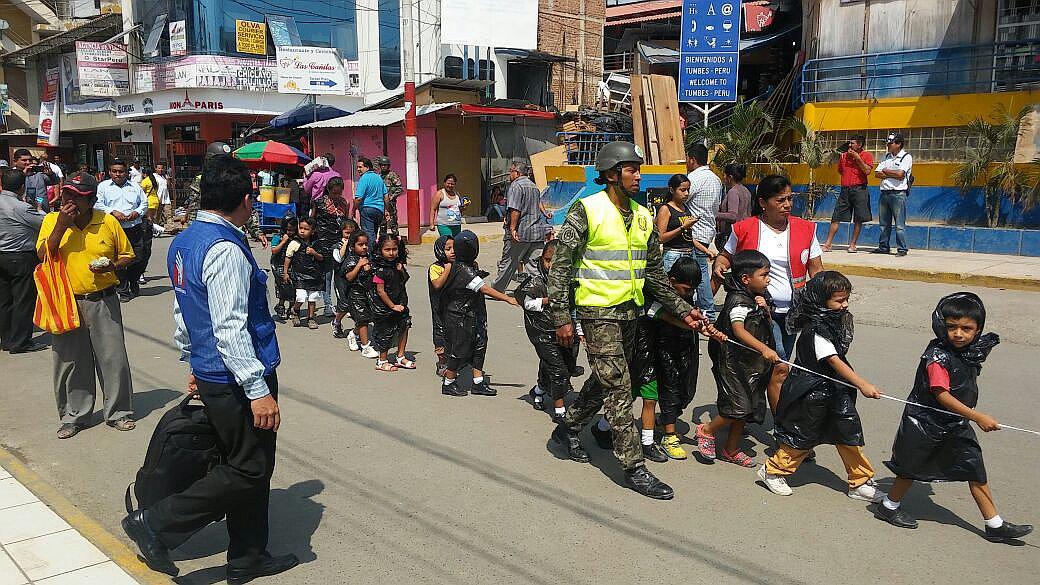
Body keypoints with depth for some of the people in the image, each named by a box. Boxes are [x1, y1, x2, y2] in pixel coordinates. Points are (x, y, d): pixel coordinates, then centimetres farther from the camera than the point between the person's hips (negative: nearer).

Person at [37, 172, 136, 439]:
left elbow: (127, 255, 8)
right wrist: (61, 226, -17)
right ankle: (74, 416, 23)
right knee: (70, 361, 8)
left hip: (102, 301, 0)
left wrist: (112, 266, -12)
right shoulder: (52, 220, 0)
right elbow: (43, 256, -10)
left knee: (113, 357, 3)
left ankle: (118, 412, 18)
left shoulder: (108, 222, -1)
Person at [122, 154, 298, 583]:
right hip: (236, 379, -10)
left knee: (247, 466, 18)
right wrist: (258, 390, -22)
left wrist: (192, 364, 26)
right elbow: (229, 330, -25)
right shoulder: (226, 250, -21)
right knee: (249, 470, 3)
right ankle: (156, 524, 8)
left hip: (209, 373, 10)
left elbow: (182, 311, 17)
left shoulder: (183, 242, 9)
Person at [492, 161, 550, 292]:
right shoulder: (534, 186, 17)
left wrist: (512, 228, -19)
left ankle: (496, 290, 20)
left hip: (521, 232, -6)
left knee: (508, 262, 7)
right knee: (535, 263, 5)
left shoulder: (516, 185, -9)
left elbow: (515, 209, -18)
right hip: (538, 231, 7)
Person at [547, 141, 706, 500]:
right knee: (618, 387, -7)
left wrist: (681, 309, 13)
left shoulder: (643, 218, 10)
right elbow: (560, 266, -11)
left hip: (629, 310, 7)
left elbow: (654, 271, 18)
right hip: (598, 311, -7)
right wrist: (562, 318, -15)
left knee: (605, 380, 18)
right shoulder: (587, 210, -10)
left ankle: (568, 428, 40)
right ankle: (634, 467, 0)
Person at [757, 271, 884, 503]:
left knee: (849, 433, 8)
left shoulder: (838, 321, 4)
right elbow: (834, 361, -29)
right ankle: (772, 471, 23)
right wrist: (863, 385, -33)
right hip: (813, 392, -8)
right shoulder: (816, 329, -23)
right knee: (803, 434, 5)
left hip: (835, 390, 8)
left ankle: (860, 483, 20)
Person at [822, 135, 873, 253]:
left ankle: (852, 244, 10)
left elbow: (867, 170, -14)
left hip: (859, 189, -3)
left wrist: (857, 157, -14)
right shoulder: (844, 155, 13)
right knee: (836, 218, 0)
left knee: (858, 219, 1)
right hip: (845, 189, 3)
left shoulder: (866, 156, 1)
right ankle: (827, 244, 2)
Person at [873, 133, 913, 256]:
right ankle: (883, 247, 18)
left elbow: (900, 174, -16)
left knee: (900, 224, -6)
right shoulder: (886, 157, 17)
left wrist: (886, 171, -2)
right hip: (884, 193, 7)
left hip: (898, 194, -6)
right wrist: (893, 175, -6)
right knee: (884, 223, 10)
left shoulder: (906, 157, -2)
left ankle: (902, 249, -2)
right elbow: (877, 173, 7)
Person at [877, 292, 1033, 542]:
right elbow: (942, 395, -30)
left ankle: (995, 525, 14)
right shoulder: (937, 356, -24)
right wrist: (978, 417, -32)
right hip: (925, 422, -7)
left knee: (975, 470, 6)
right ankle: (889, 506, 29)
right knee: (912, 467, 9)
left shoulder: (972, 351, 1)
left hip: (956, 425, 7)